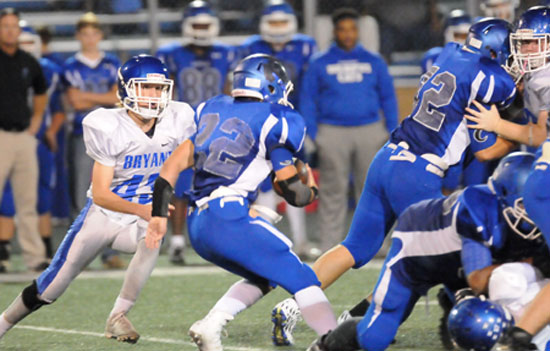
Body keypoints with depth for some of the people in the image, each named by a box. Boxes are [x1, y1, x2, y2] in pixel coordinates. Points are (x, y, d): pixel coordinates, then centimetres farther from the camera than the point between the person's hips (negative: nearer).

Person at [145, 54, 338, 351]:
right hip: (229, 218, -7)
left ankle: (209, 326, 6)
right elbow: (293, 193, 0)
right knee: (302, 279, 1)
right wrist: (311, 190, 22)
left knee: (263, 278, 23)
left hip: (198, 226, 7)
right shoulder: (273, 121, -1)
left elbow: (174, 164, 15)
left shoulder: (212, 111, 19)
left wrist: (159, 214, 17)